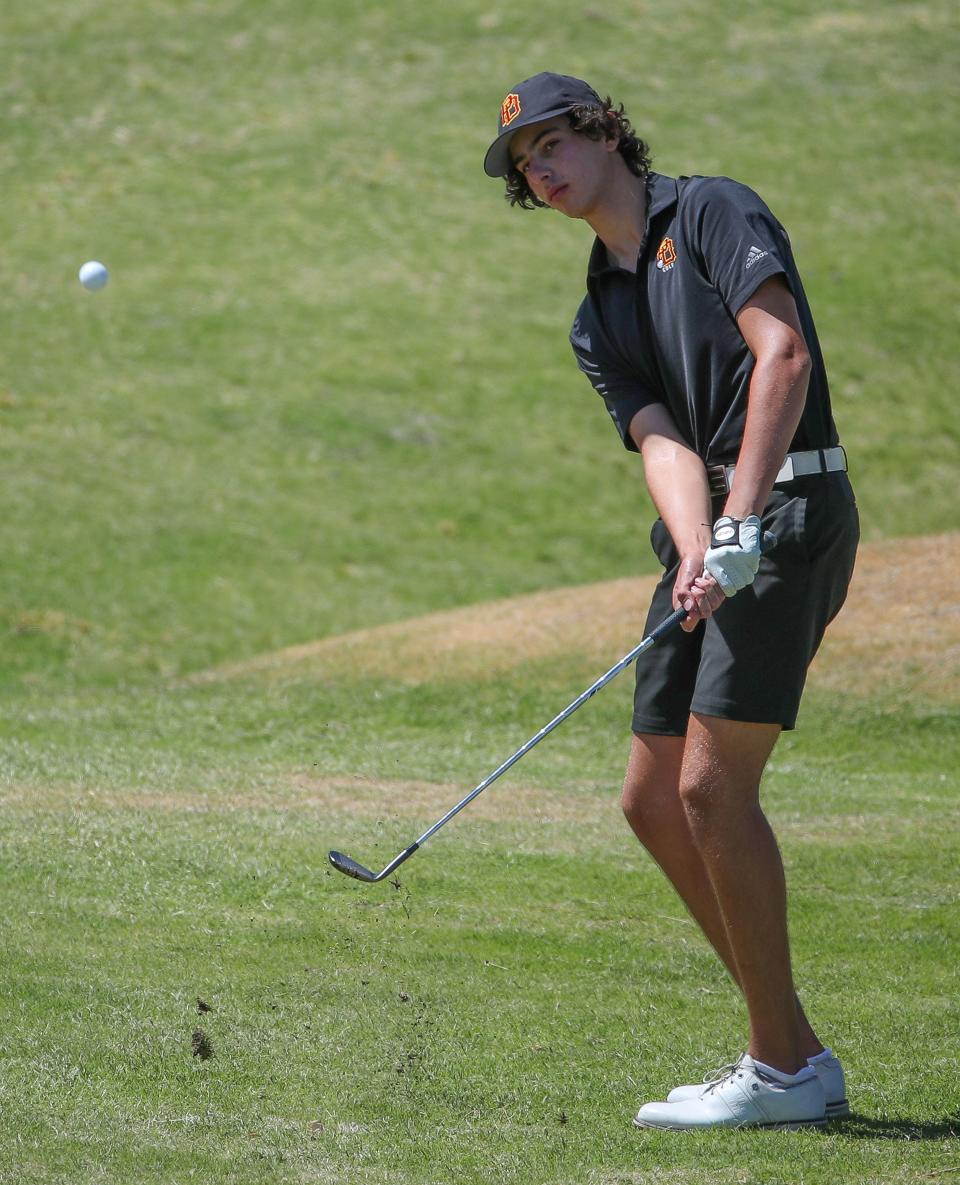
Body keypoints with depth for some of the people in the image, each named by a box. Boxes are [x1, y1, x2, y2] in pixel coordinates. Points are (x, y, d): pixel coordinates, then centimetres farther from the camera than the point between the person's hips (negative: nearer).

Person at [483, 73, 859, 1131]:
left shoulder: (713, 211, -1)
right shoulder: (598, 319, 19)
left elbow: (782, 353, -15)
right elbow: (663, 443, 3)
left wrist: (741, 523, -24)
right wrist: (696, 556, -19)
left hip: (791, 508, -9)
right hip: (709, 531, 9)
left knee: (712, 784, -14)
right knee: (654, 799, 7)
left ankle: (784, 1068, -6)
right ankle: (791, 1051, 14)